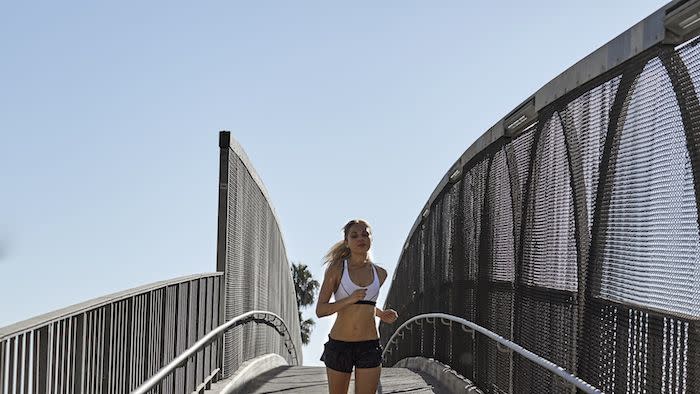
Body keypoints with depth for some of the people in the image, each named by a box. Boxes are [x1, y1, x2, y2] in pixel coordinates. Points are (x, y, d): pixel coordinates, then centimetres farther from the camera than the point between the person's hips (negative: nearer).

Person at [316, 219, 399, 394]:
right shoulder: (336, 269, -5)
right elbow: (320, 310, -8)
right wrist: (349, 299, -21)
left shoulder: (380, 273, 7)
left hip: (369, 346, 2)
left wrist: (381, 314, 6)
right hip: (339, 345, -2)